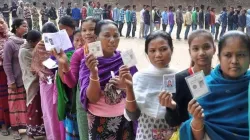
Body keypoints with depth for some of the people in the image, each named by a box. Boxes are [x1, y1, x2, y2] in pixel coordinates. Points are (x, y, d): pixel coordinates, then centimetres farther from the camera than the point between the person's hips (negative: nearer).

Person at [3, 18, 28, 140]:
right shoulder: (10, 43, -9)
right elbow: (6, 64, -10)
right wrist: (11, 81, -12)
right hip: (16, 81, -5)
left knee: (28, 104, 9)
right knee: (16, 105, 3)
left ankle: (27, 126, 22)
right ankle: (15, 129, 14)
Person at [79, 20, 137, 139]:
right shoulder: (88, 62, -8)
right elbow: (92, 99, -16)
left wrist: (127, 86, -16)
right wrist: (94, 73, -30)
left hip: (125, 119, 2)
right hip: (99, 121, -2)